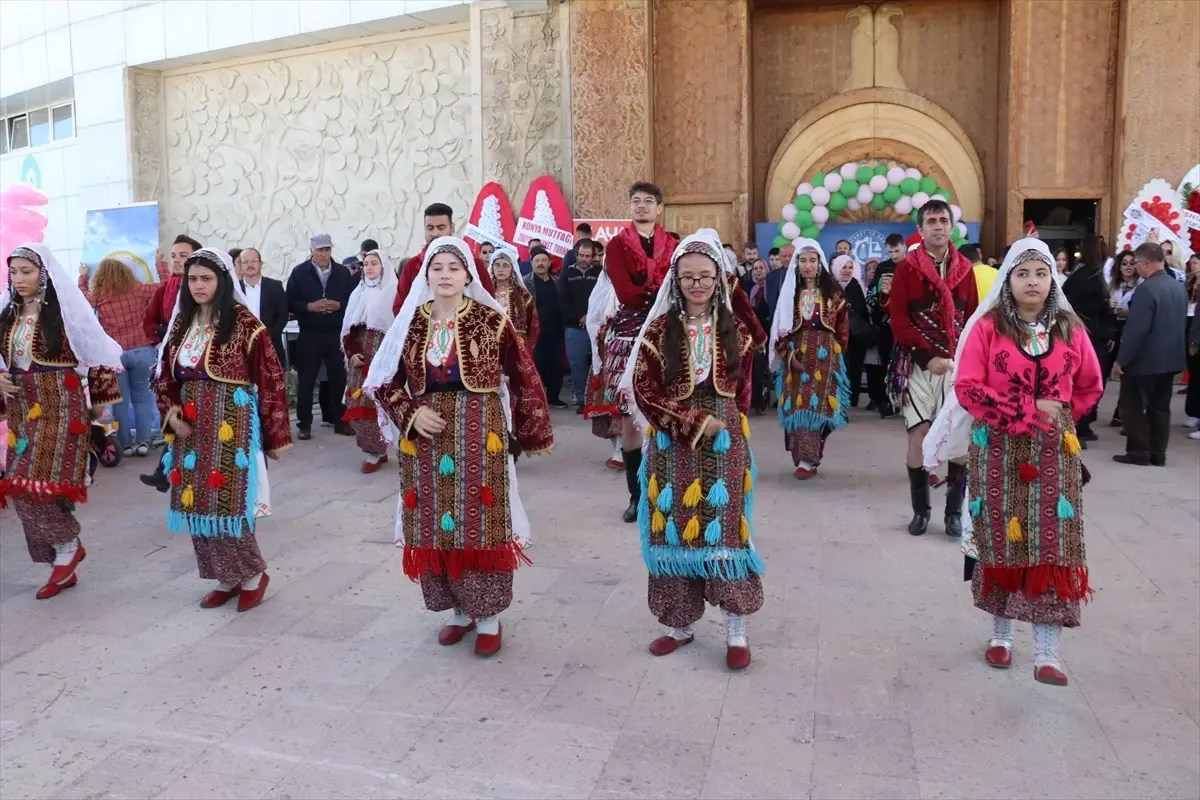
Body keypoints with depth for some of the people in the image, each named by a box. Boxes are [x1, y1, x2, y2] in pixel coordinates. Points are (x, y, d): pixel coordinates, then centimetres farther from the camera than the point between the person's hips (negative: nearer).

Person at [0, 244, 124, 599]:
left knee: (36, 484, -10)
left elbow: (96, 355, -5)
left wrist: (100, 401, -2)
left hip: (59, 408, -6)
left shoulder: (66, 310, -9)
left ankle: (68, 547, 11)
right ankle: (63, 557, 17)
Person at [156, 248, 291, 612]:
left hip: (230, 425, -6)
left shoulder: (243, 323, -9)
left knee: (227, 502, -5)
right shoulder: (182, 322, 9)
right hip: (190, 427, 7)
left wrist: (276, 434, -8)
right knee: (197, 504, 8)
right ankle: (226, 578, 23)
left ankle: (253, 575, 16)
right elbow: (166, 375, 17)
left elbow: (270, 379, -9)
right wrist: (171, 412, -1)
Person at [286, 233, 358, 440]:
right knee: (306, 380, 4)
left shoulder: (343, 272, 5)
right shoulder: (299, 272, 0)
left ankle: (340, 421, 17)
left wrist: (338, 305, -13)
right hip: (309, 335, -1)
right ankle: (304, 424, 12)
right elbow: (290, 303, -2)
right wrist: (310, 307, -17)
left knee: (339, 378, 6)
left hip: (336, 334, 1)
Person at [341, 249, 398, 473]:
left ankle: (375, 452, 0)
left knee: (376, 401, -8)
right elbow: (348, 327, 14)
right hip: (359, 356, 6)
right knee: (359, 402, 4)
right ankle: (375, 449, 13)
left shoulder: (393, 293, -3)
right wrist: (351, 352, 0)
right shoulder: (358, 293, 15)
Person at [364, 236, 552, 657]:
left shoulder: (492, 321, -5)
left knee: (482, 524, 2)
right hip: (425, 437, 3)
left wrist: (532, 431, 1)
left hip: (479, 436, -3)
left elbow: (523, 379, 1)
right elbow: (384, 382, 9)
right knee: (434, 527, 8)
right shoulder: (410, 323, 4)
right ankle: (459, 609, 27)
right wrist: (411, 414, -7)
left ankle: (489, 616, 18)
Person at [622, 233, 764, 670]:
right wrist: (695, 421, -13)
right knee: (675, 531, 5)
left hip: (724, 441, 0)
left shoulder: (735, 330, 3)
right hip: (673, 444, 0)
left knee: (725, 530, 1)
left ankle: (736, 631, 11)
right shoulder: (660, 330, -3)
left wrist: (724, 424, 9)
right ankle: (681, 623, 21)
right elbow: (645, 392, -8)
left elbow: (739, 389, 13)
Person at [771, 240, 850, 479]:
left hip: (824, 357, -1)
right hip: (796, 357, 2)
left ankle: (807, 459, -8)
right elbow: (780, 328, 4)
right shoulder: (789, 292, 6)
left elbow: (843, 327, 6)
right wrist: (789, 356, -7)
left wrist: (834, 353, 0)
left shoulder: (833, 291, 4)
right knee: (797, 406, -1)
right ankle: (802, 457, 10)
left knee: (816, 406, -8)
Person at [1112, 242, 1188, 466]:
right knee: (1160, 406, 13)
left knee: (1132, 405, 3)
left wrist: (1121, 360, -17)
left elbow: (1135, 329, -23)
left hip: (1145, 359, -8)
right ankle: (1158, 454, 16)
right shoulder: (1179, 287, 7)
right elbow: (1181, 324, 16)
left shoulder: (1147, 289, -20)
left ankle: (1138, 452, 4)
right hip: (1170, 357, 8)